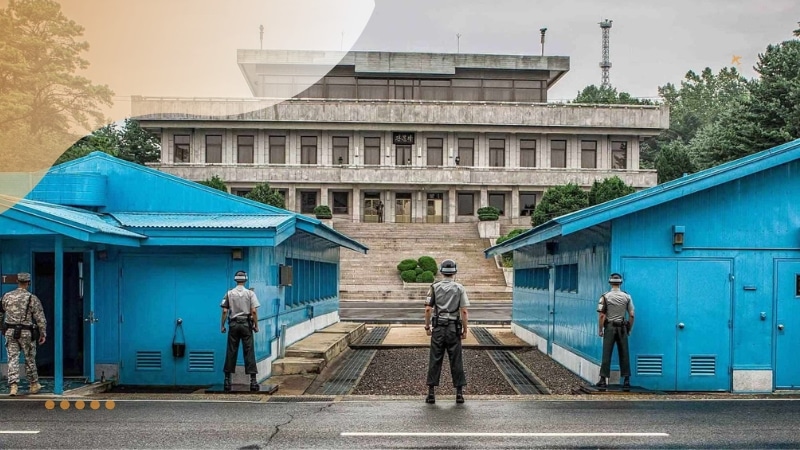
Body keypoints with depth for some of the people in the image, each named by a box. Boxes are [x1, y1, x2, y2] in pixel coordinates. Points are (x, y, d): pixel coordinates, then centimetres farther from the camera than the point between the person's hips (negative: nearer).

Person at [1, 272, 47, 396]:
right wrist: (43, 333, 1)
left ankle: (13, 386, -6)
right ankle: (33, 385, 22)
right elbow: (40, 318, -7)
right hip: (26, 333, -2)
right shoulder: (32, 298, -7)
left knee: (13, 358, 4)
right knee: (30, 359, 11)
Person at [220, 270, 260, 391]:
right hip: (246, 324, -1)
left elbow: (224, 311, 0)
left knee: (231, 352, 6)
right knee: (249, 352, -1)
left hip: (233, 324, 2)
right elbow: (254, 311, -7)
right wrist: (256, 325, 0)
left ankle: (227, 380, 8)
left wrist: (222, 325, 7)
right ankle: (253, 380, -5)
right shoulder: (250, 293, -1)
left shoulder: (229, 293, 3)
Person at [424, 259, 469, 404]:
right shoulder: (460, 288, 0)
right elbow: (464, 311, -4)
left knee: (435, 360, 4)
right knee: (456, 361, 4)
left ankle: (431, 392, 3)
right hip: (454, 328, 0)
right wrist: (465, 330, 2)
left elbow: (428, 309, -3)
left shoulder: (434, 287, 2)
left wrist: (427, 326, 6)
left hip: (438, 328, 1)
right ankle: (459, 393, 4)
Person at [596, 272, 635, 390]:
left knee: (606, 354, 1)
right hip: (622, 328, 2)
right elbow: (631, 315, 1)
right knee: (624, 354, 6)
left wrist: (600, 330, 2)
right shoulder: (627, 296, 1)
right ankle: (626, 380, 6)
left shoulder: (605, 296, -5)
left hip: (609, 327, -2)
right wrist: (629, 329, 12)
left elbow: (601, 316, -8)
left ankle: (604, 379, 1)